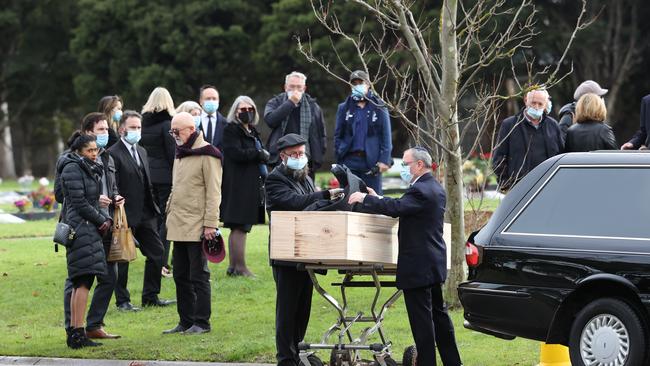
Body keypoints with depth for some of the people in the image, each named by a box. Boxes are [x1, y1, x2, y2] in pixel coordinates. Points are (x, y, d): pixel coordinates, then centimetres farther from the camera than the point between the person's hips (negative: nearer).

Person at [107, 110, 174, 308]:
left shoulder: (142, 151, 16)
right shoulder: (113, 154, -11)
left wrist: (153, 207, 14)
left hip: (146, 215, 8)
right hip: (126, 216, -8)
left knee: (157, 252, 7)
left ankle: (150, 297, 16)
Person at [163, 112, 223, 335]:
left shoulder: (207, 155, -9)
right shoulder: (180, 154, 18)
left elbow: (213, 192, -13)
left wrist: (210, 223, -18)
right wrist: (170, 212, 17)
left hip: (197, 227, -8)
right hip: (178, 225, 8)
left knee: (198, 275, -4)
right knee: (180, 275, 10)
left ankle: (201, 322, 3)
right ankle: (186, 321, 17)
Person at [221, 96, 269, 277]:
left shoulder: (251, 131, 19)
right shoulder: (231, 130, -6)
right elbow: (236, 153, -18)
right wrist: (260, 154, -9)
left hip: (251, 185, 9)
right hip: (238, 185, -9)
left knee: (239, 228, 10)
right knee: (240, 226, -9)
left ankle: (233, 266, 13)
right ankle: (240, 267, -8)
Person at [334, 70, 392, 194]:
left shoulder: (379, 108, 5)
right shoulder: (344, 108, 10)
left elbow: (386, 135, 1)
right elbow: (338, 135, 10)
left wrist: (384, 159, -8)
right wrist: (339, 158, 0)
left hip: (371, 161, -1)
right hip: (350, 160, 1)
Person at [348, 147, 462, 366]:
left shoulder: (419, 190, -18)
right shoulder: (435, 189, 15)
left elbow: (396, 208, -30)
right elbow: (404, 208, 19)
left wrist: (365, 199, -20)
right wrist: (377, 199, 14)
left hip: (417, 266, -10)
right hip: (435, 263, 11)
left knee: (421, 318, -6)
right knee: (438, 313, 17)